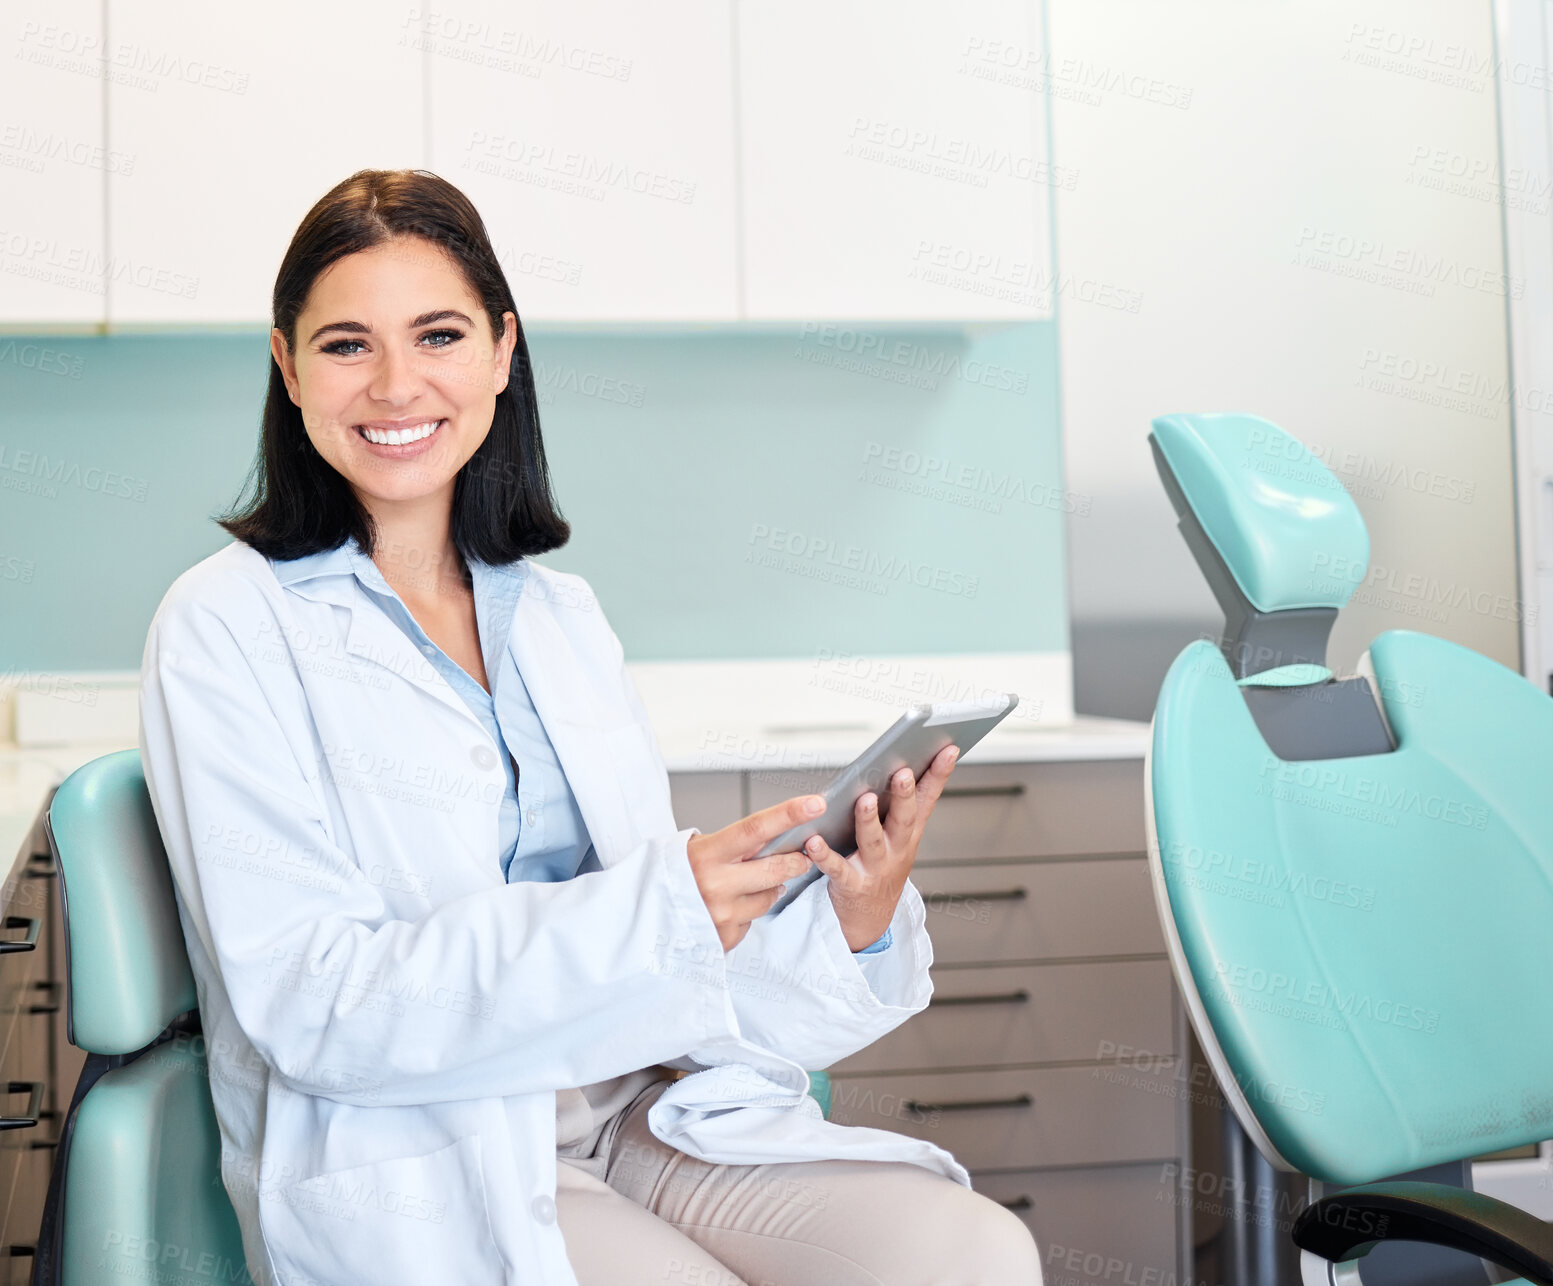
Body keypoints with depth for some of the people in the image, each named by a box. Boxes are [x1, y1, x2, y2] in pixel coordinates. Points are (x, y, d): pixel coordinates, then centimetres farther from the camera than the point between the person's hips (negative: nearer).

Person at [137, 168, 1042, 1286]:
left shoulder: (563, 617, 14)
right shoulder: (228, 629, -3)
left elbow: (675, 974, 12)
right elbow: (307, 1008, -13)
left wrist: (854, 929, -9)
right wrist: (651, 913, -23)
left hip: (637, 1111, 5)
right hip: (412, 1164, -4)